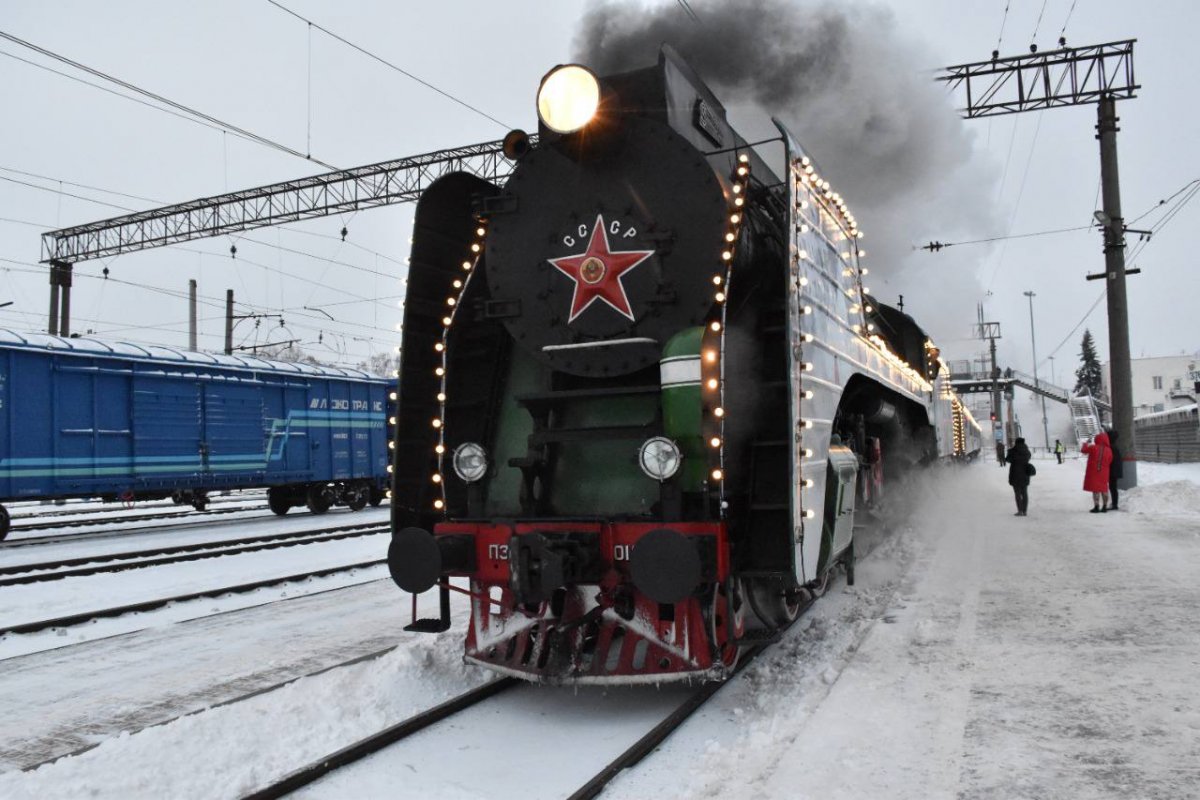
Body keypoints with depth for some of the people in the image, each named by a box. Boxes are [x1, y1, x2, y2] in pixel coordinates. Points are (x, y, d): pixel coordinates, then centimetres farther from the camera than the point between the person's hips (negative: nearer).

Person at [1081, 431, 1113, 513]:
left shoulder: (1093, 448, -12)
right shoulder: (1109, 450, -4)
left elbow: (1084, 450, 3)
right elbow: (1109, 462, 1)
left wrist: (1086, 443, 20)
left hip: (1093, 472, -3)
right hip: (1104, 473, 3)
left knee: (1095, 489, 1)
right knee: (1104, 489, 14)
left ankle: (1096, 507, -2)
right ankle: (1105, 506, 19)